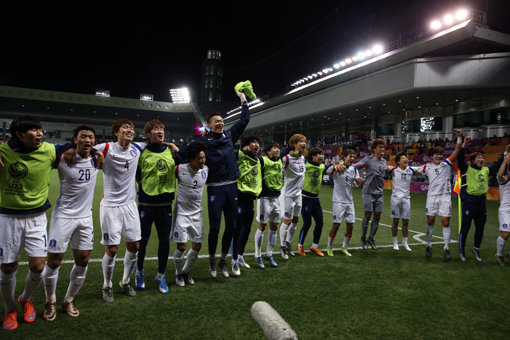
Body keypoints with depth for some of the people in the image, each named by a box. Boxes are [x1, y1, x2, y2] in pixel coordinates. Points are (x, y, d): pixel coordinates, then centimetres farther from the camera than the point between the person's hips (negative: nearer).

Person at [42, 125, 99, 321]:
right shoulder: (62, 158, -13)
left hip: (85, 217, 4)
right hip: (63, 216, -4)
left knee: (83, 262, 9)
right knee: (54, 262, 2)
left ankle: (69, 301, 31)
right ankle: (50, 303, 27)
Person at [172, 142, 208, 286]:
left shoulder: (206, 170, -1)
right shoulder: (180, 169, -14)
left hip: (197, 213, 4)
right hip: (181, 213, -4)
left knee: (197, 246, 7)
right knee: (181, 246, -3)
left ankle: (186, 271, 32)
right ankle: (178, 274, 24)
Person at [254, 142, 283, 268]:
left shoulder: (280, 162, 13)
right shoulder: (262, 160, -9)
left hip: (276, 197, 7)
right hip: (265, 197, -7)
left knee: (274, 226, 10)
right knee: (262, 226, -1)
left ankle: (269, 254, 25)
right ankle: (258, 256, 13)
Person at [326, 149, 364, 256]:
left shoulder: (354, 170, 8)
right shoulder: (337, 167, -11)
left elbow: (359, 185, 6)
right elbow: (328, 171, -34)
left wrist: (360, 181, -18)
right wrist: (336, 167, -57)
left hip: (349, 201, 6)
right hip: (338, 201, -6)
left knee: (350, 226, 7)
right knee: (336, 225, -3)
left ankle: (344, 248, 25)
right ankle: (329, 248, 15)